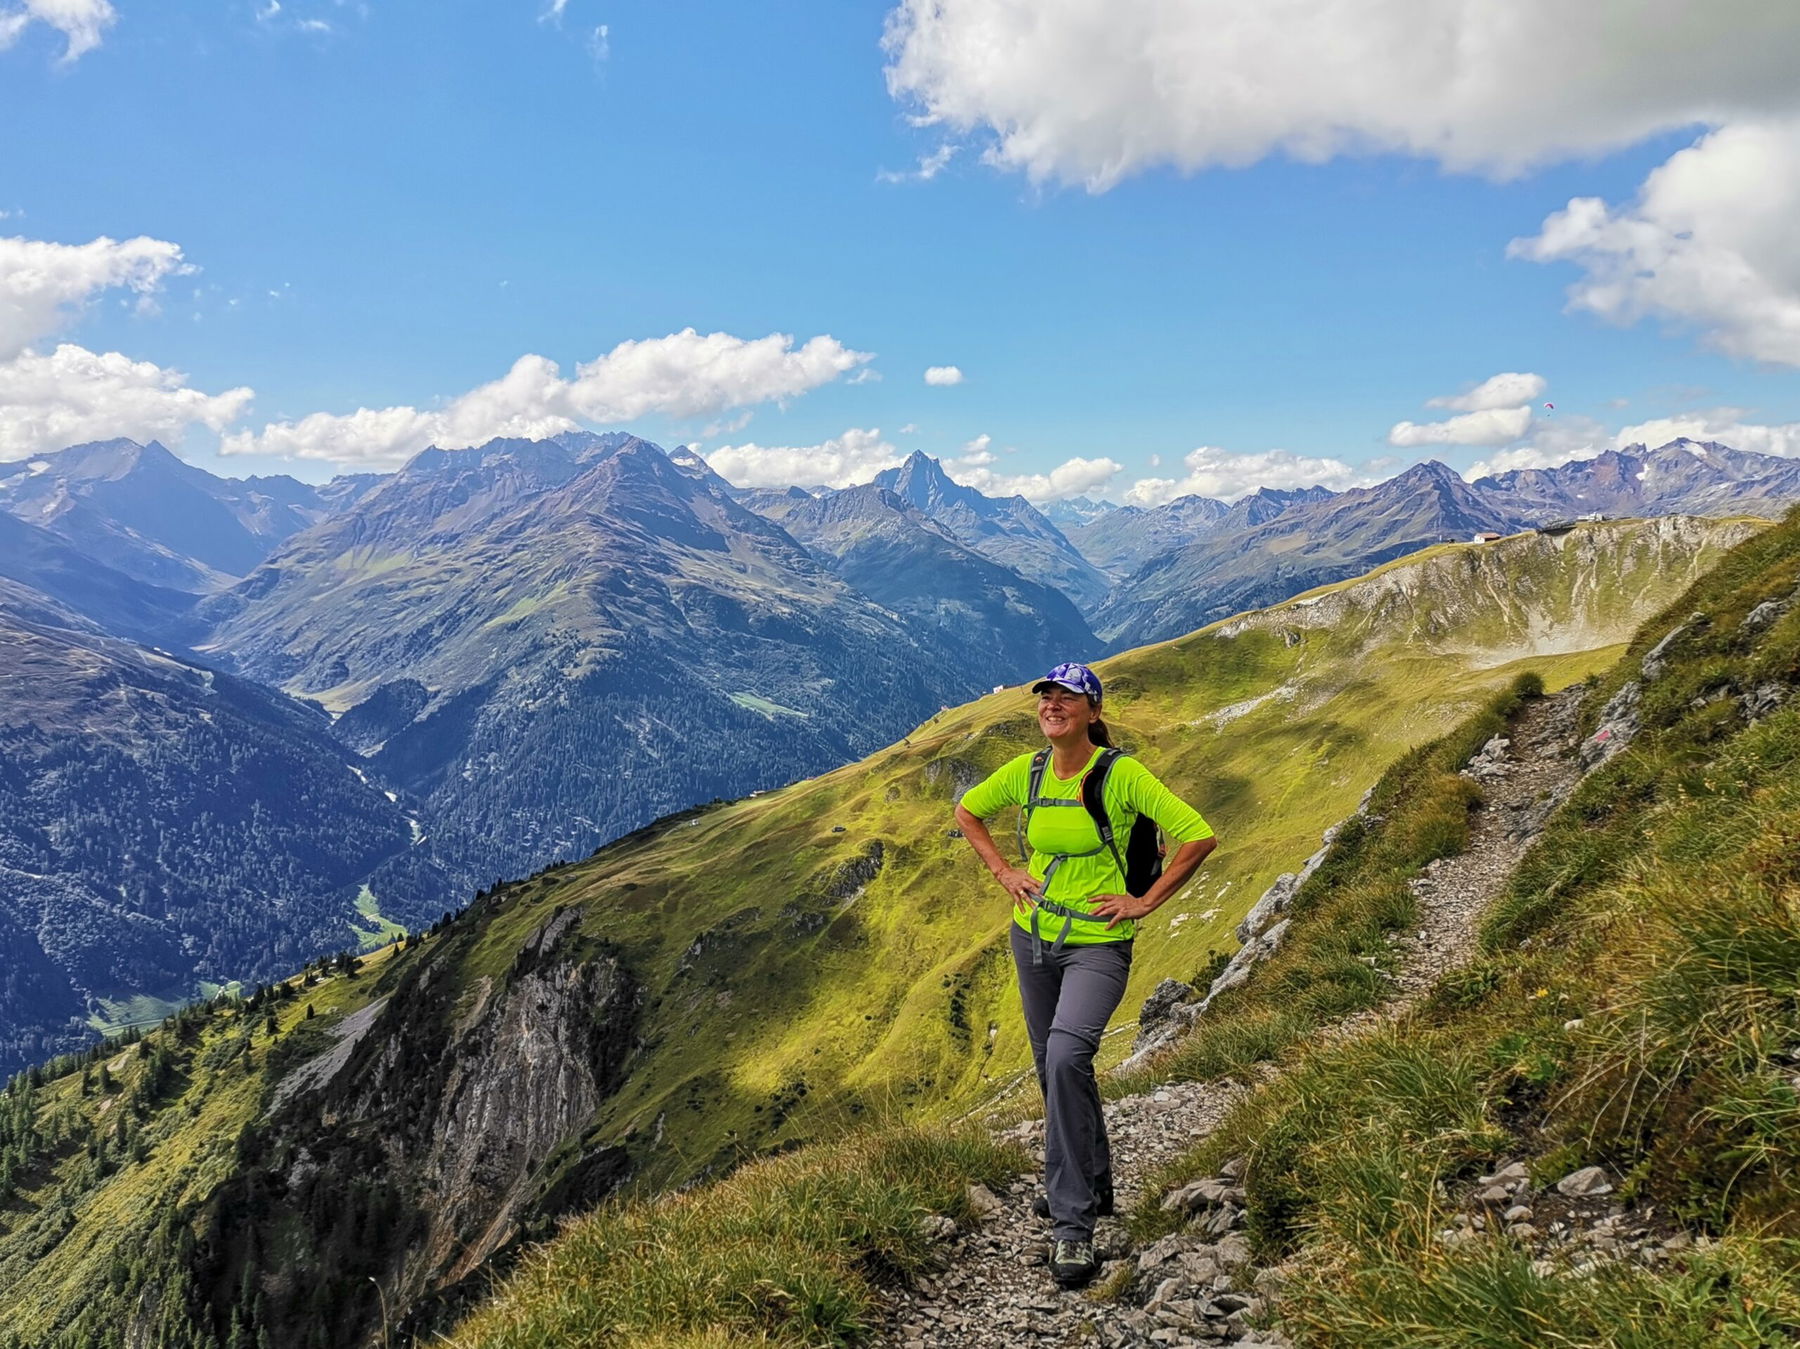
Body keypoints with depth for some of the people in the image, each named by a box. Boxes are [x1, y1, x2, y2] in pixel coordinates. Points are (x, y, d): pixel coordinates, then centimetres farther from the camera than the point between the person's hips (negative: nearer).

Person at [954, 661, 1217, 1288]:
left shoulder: (1122, 774, -16)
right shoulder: (1024, 772, -2)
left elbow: (1199, 837, -15)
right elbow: (967, 811, 16)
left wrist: (1145, 902, -13)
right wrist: (1003, 871, 5)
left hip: (1098, 946, -6)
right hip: (1033, 937, 6)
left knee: (1066, 1057, -26)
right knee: (1052, 1068, 16)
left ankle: (1072, 1225, -15)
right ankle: (1094, 1184, 40)